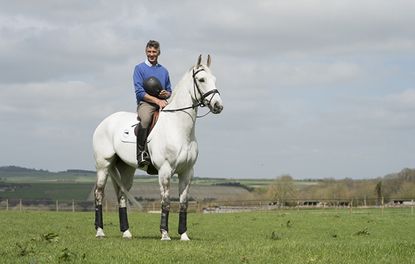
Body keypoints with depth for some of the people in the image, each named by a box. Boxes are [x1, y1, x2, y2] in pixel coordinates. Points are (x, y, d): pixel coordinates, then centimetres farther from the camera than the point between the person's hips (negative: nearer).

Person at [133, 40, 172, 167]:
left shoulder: (164, 71, 20)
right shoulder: (139, 68, 5)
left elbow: (169, 91, 25)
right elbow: (139, 92, -5)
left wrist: (166, 94, 0)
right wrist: (157, 100, -13)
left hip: (162, 102, 5)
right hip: (145, 102, -5)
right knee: (145, 119, -38)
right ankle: (141, 152, -30)